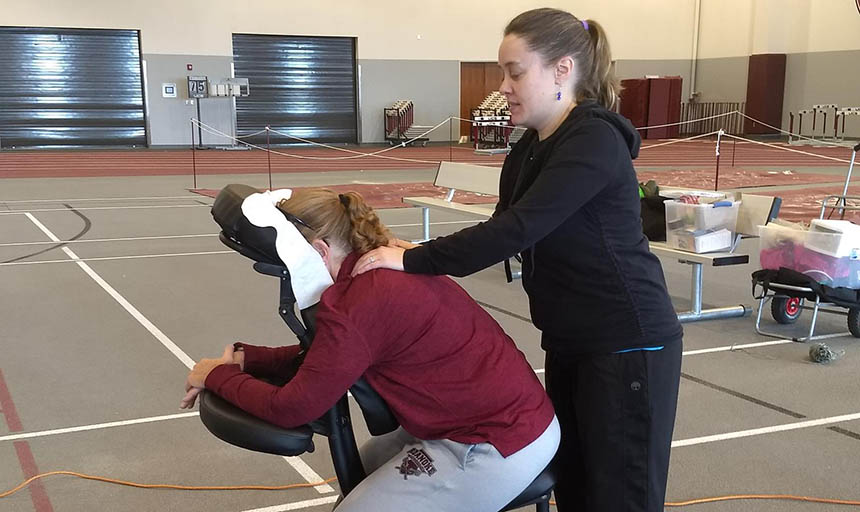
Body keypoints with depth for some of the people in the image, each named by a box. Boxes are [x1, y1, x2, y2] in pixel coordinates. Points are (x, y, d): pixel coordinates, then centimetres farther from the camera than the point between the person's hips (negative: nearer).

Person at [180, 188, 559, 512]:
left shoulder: (355, 304, -23)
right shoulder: (383, 268, 7)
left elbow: (292, 408, -18)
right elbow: (325, 355, 15)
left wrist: (217, 376, -3)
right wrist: (245, 359, 7)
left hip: (497, 449, -10)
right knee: (366, 464, 24)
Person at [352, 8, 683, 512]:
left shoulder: (594, 141, -19)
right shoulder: (531, 148, 9)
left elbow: (519, 228, -27)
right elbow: (504, 229, 12)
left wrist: (415, 260, -23)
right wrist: (423, 255, -3)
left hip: (628, 345, -9)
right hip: (571, 342, 9)